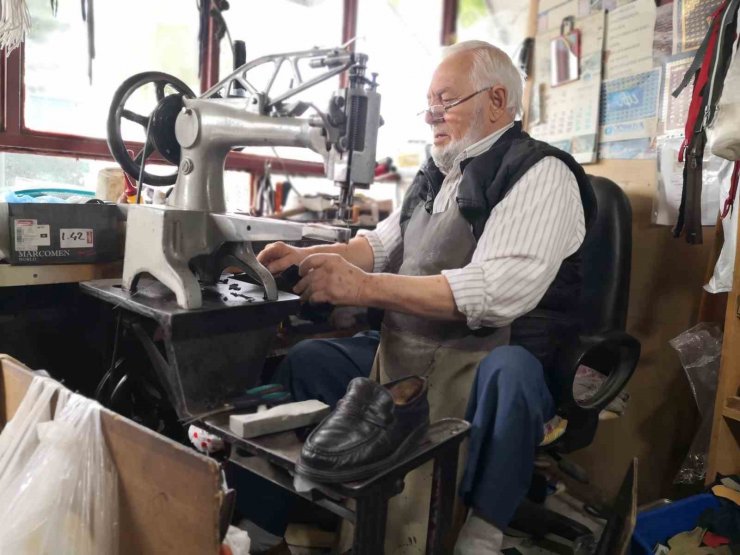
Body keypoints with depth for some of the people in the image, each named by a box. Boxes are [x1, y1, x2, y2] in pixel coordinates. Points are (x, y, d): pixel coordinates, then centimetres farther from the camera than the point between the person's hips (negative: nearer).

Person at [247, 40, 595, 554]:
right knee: (303, 360, 0)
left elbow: (500, 289, -25)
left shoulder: (540, 174, -10)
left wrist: (364, 287, -30)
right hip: (399, 356, 7)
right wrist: (307, 256, 1)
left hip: (489, 367, -7)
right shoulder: (438, 173, 14)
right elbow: (383, 243, 20)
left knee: (510, 373, -37)